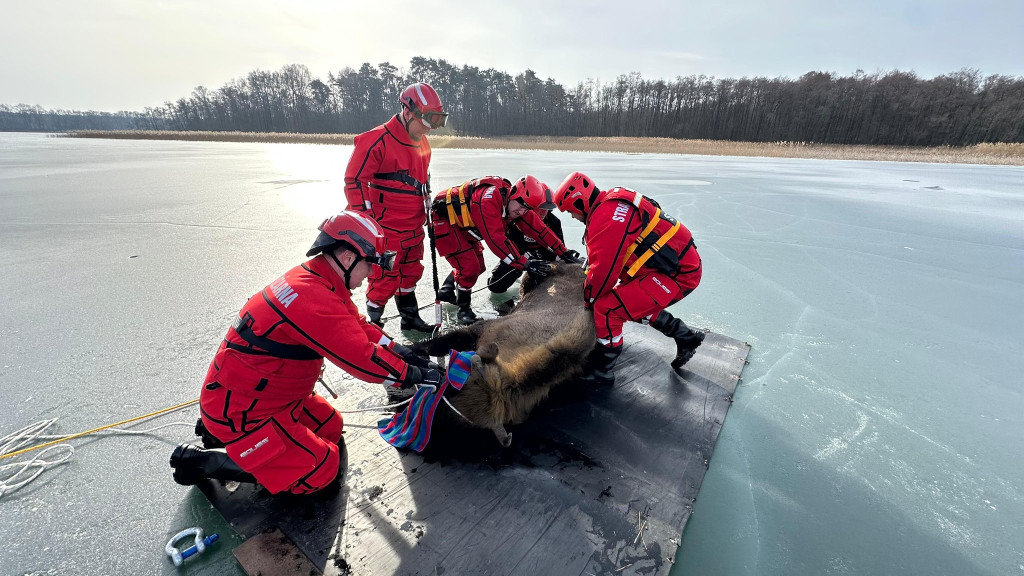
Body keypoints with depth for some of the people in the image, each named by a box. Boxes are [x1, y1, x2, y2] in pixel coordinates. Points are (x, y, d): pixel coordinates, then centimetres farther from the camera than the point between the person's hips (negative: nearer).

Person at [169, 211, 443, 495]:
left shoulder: (314, 278, -2)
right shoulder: (315, 301, -32)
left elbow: (359, 327, 4)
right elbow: (364, 359, -29)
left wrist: (407, 354, -2)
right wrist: (416, 375, -16)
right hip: (240, 411, -9)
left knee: (330, 427, 14)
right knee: (321, 471, -7)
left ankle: (220, 431, 20)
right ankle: (200, 462, 3)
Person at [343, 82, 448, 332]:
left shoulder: (422, 143, 10)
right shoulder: (377, 141, -17)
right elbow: (355, 180, -17)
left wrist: (426, 208, 24)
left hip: (413, 227, 8)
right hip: (387, 228, -8)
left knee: (410, 272, 18)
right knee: (386, 278, -3)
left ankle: (410, 317, 35)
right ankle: (372, 324, 16)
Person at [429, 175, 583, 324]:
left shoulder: (517, 205, -12)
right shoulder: (489, 199, -37)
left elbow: (537, 227, -8)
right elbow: (496, 239, -39)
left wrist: (563, 252, -10)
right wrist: (525, 264, -37)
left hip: (462, 224, 9)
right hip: (444, 217, -9)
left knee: (478, 267, 11)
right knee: (469, 267, -16)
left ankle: (446, 291, 30)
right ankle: (463, 307, 6)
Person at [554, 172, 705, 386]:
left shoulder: (607, 217, -21)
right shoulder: (612, 202, 10)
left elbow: (604, 270, -20)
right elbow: (604, 256, 18)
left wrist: (587, 301, -5)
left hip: (677, 273, -10)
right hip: (683, 261, 10)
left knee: (607, 307, -14)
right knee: (636, 303, 26)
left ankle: (600, 370, 2)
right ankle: (685, 336, 36)